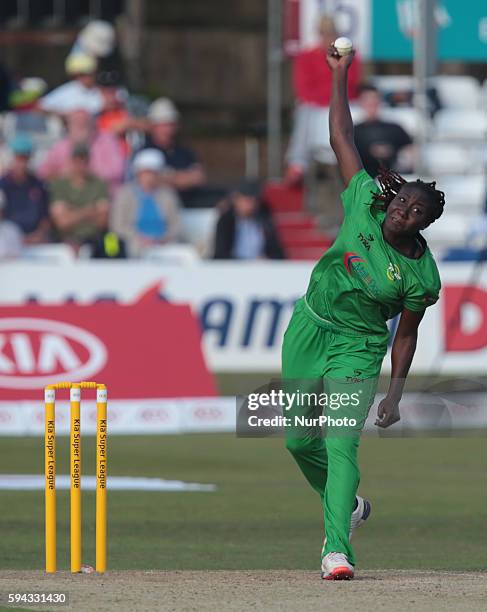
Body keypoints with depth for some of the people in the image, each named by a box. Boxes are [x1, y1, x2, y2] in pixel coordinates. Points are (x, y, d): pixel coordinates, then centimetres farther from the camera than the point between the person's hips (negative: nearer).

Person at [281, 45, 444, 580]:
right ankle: (348, 506, 40)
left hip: (358, 348, -4)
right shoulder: (365, 204, -10)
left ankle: (336, 549, -24)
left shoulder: (422, 275, -15)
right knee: (300, 439, 14)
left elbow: (406, 334, -5)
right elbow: (342, 140, -5)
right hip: (309, 329, 4)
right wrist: (339, 76, -6)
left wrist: (396, 393, -8)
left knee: (341, 444, -18)